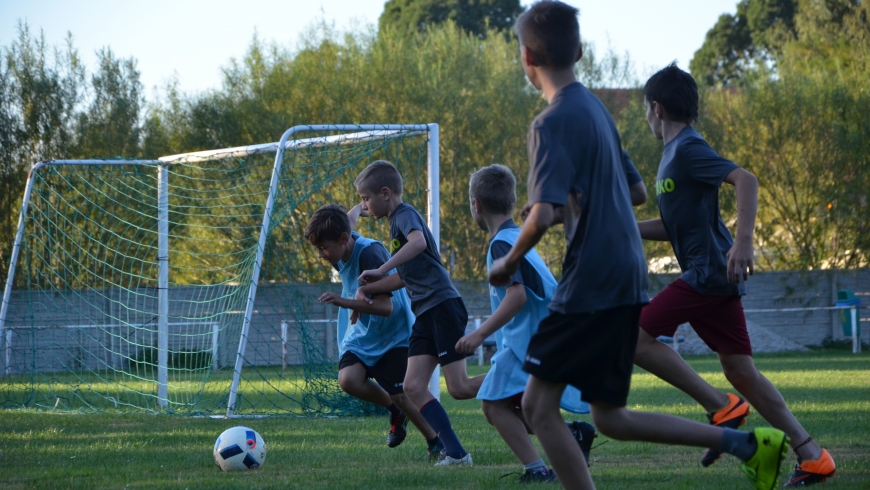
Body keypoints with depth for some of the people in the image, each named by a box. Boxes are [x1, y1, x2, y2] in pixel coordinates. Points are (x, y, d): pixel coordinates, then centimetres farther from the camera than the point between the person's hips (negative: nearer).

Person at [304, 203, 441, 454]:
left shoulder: (370, 254, -29)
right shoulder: (343, 242, -7)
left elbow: (386, 306, -35)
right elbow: (349, 220, 18)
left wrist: (344, 302, -44)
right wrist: (357, 208, 40)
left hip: (394, 333, -6)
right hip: (362, 332, 6)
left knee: (400, 395, -9)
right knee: (348, 379, -18)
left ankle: (436, 442, 16)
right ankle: (396, 412, 9)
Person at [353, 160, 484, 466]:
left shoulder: (405, 215, -7)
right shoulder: (396, 223, 22)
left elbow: (418, 241, -31)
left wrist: (382, 270, -34)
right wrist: (368, 289, 19)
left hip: (443, 306, -9)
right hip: (425, 314, 9)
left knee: (459, 388, -12)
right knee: (414, 387, -4)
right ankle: (455, 453, -7)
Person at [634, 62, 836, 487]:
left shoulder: (687, 149, -11)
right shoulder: (676, 152, 19)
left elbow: (745, 180, -25)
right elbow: (675, 228, 28)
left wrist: (743, 242, -33)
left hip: (708, 272, -10)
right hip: (715, 276, 10)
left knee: (637, 337, -11)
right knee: (741, 372, 9)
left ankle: (721, 407, -9)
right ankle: (812, 456, 7)